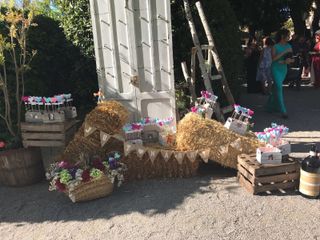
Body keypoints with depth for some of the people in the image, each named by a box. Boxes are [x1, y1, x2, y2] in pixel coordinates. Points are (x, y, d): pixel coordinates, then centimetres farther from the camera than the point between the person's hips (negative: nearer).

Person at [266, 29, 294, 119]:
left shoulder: (289, 46, 4)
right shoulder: (275, 47, -9)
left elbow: (291, 59, 2)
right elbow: (273, 58, -21)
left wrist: (287, 61, -19)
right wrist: (284, 52, -23)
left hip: (284, 69, 5)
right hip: (276, 69, -5)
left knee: (276, 88, 14)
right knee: (279, 88, -12)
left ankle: (270, 105, 31)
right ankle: (283, 111, -13)